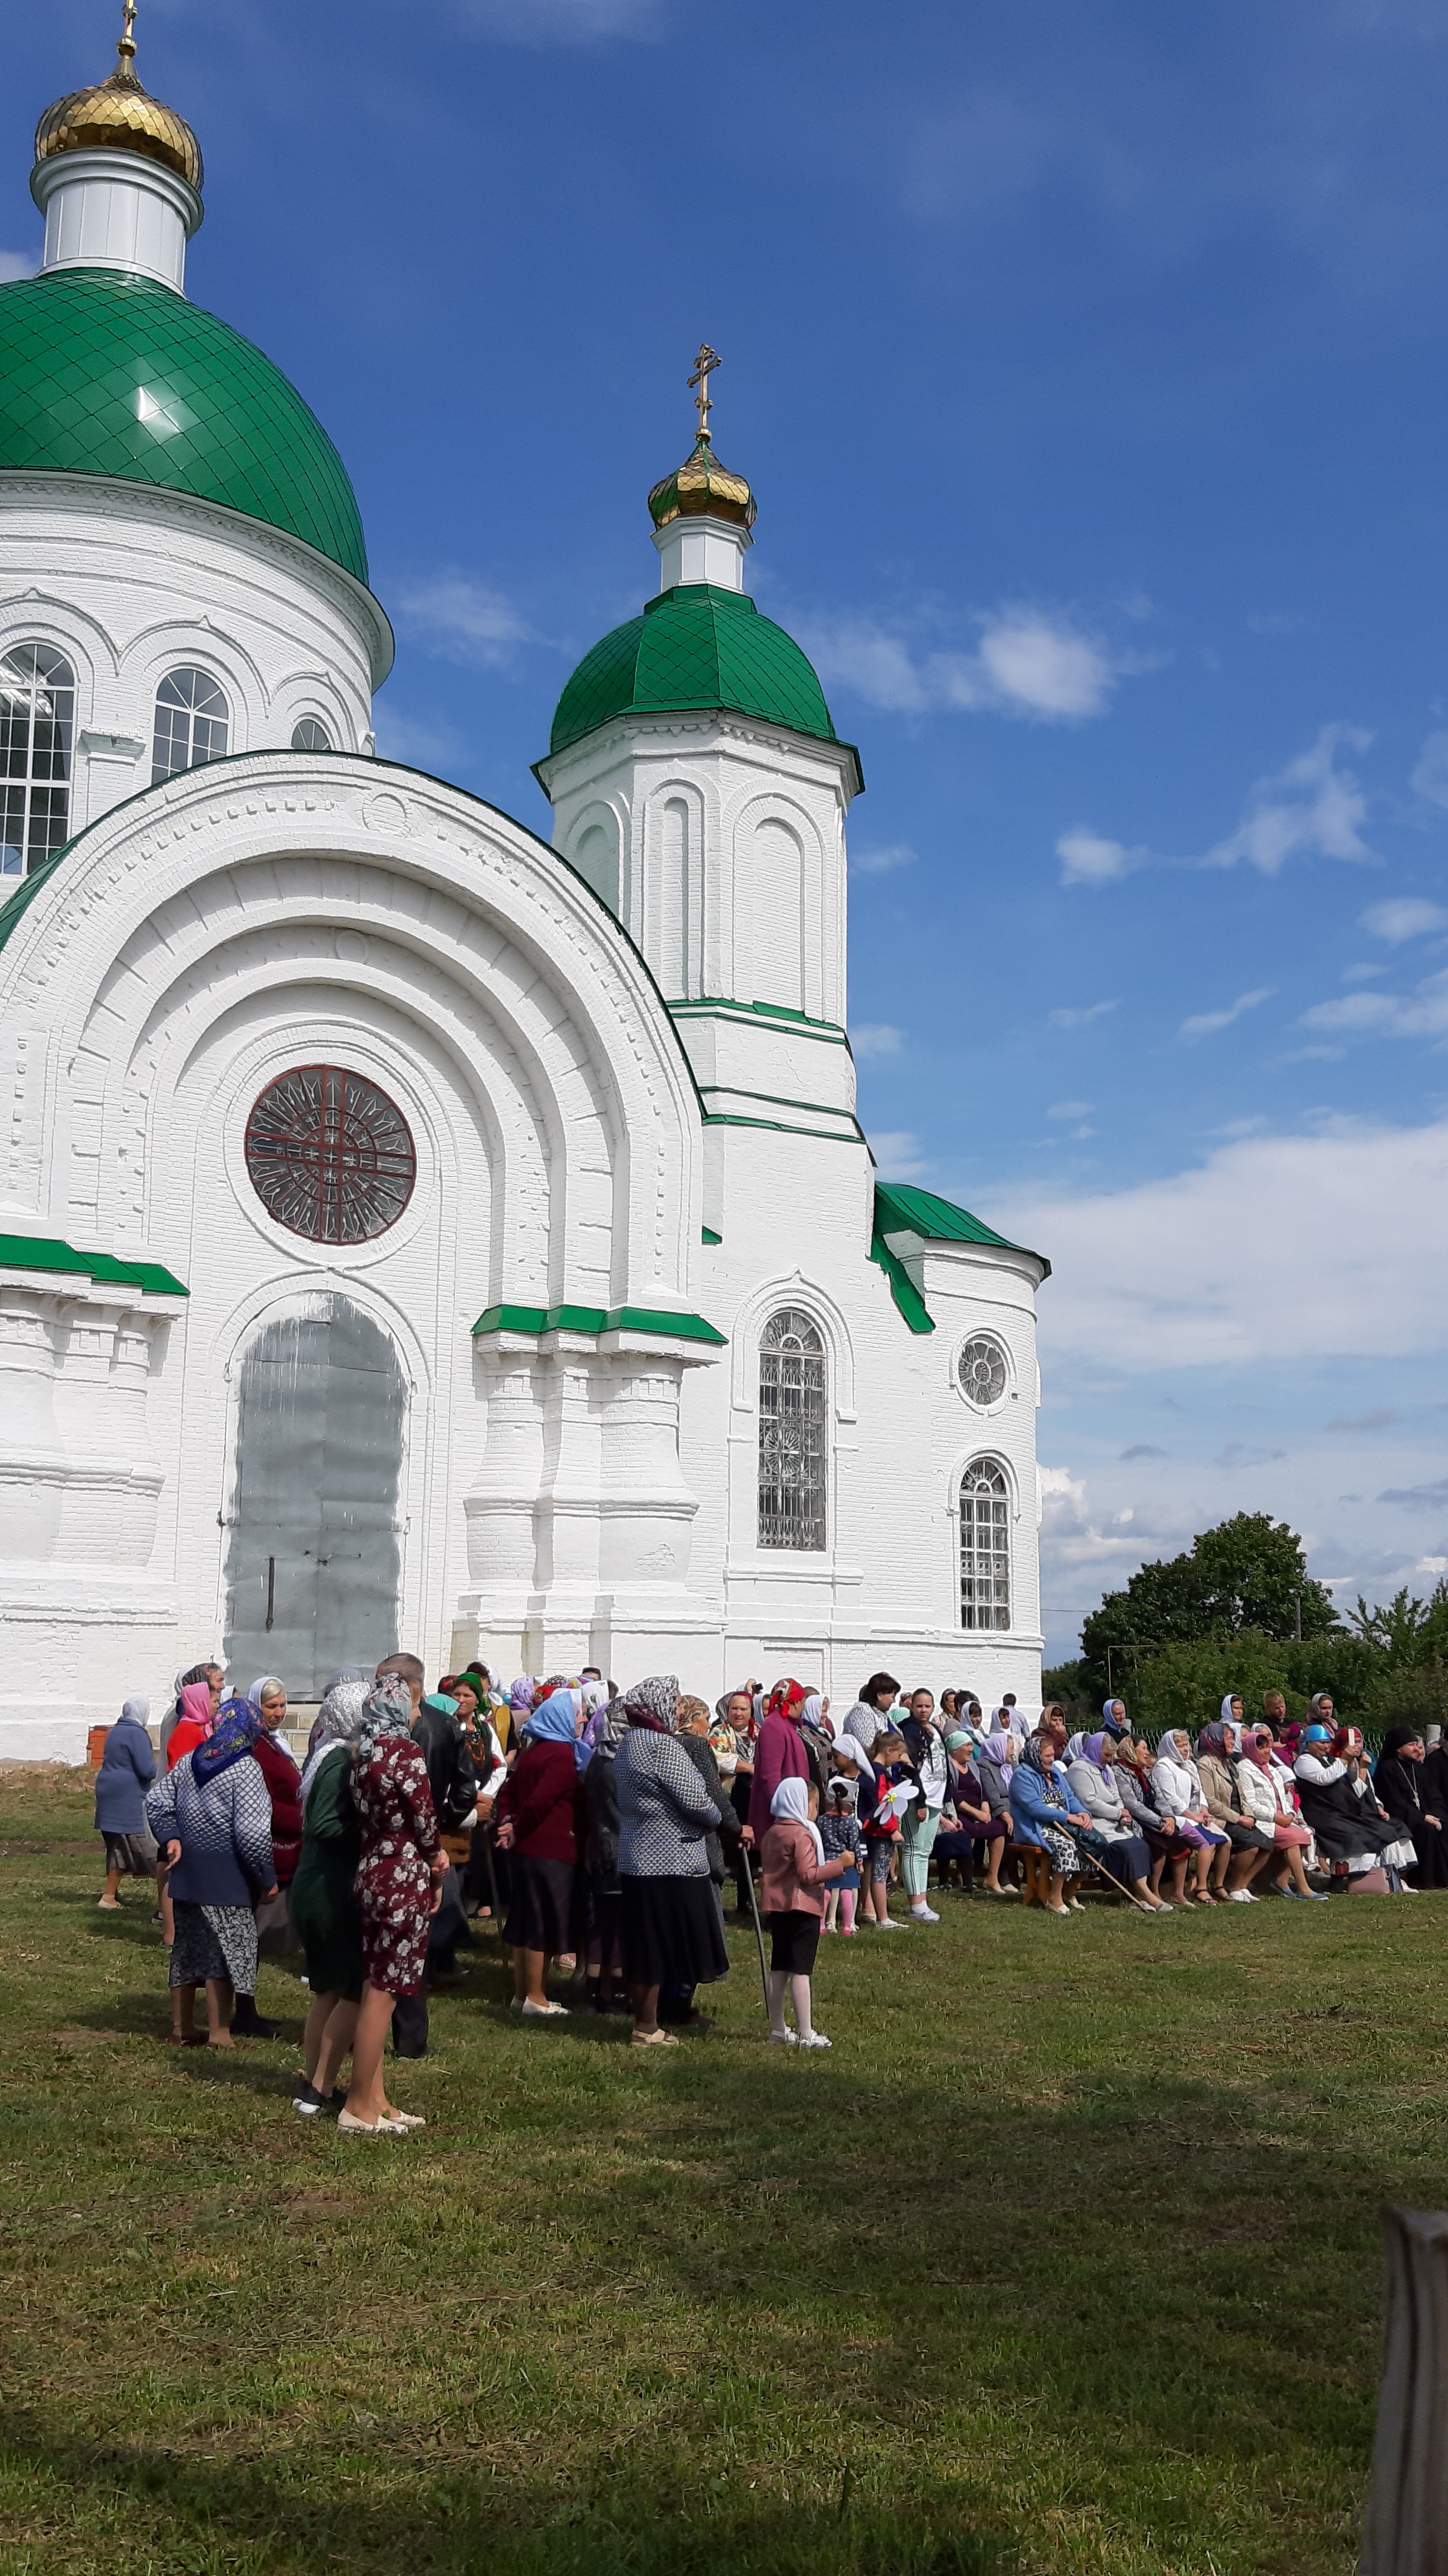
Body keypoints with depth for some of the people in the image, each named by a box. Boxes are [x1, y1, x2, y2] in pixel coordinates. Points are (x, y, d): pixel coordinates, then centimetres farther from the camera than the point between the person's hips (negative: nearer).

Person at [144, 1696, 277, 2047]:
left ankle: (182, 2028, 26)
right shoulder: (245, 1768, -15)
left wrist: (170, 1838, 6)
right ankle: (219, 2034, 4)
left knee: (187, 1947, 15)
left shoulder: (188, 1761, 7)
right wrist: (267, 1878, -12)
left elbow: (156, 1802, 9)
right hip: (227, 1875, -7)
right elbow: (252, 1832, -19)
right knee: (224, 1950, 1)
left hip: (187, 1871, 7)